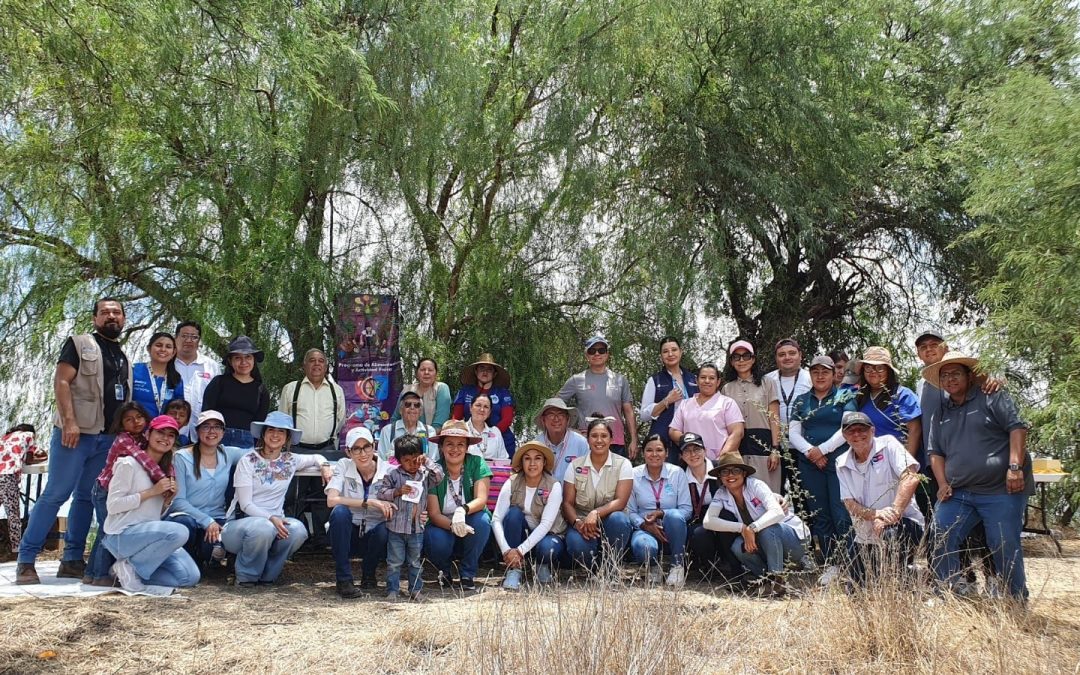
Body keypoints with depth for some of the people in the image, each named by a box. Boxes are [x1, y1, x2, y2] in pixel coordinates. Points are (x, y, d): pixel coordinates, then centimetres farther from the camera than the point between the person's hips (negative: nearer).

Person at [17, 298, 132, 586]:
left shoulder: (124, 358, 20)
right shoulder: (79, 343, 2)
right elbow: (61, 382, -8)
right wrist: (69, 421, -19)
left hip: (108, 438, 6)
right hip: (76, 432, -6)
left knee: (87, 497, 8)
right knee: (55, 494, -8)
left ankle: (72, 560, 12)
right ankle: (26, 559, -2)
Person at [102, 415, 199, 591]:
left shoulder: (166, 470, 16)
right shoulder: (129, 464, -7)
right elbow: (113, 506, -14)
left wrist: (168, 498, -3)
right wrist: (152, 491, -16)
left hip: (151, 533, 7)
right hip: (123, 534, -7)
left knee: (190, 577, -12)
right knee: (179, 532, -33)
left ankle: (135, 570, 5)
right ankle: (129, 565, -13)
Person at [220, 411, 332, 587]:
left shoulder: (290, 460, 8)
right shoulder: (248, 461, -5)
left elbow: (316, 457, 28)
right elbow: (245, 505, -11)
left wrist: (325, 465, 3)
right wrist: (270, 518, -26)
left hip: (275, 521, 4)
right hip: (240, 522, -4)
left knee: (298, 530, -29)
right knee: (264, 528, -38)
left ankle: (267, 574, -6)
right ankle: (246, 576, -11)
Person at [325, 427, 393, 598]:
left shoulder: (388, 470, -8)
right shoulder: (343, 466, -8)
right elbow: (331, 500, -22)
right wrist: (370, 502, -30)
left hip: (374, 535, 0)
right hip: (348, 534, 0)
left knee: (384, 531, -32)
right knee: (340, 511, -30)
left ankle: (368, 572, 1)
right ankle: (344, 579, -18)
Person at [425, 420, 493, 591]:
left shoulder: (476, 463, -11)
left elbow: (481, 499, -22)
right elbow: (434, 514, -16)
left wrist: (463, 510, -43)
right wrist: (452, 525, -37)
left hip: (472, 530, 0)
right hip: (443, 526, 0)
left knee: (481, 519, -32)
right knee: (437, 541, -33)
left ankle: (468, 574, -10)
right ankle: (444, 571, 6)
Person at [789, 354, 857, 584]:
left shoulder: (845, 397, 5)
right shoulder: (802, 401, 15)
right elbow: (793, 432, 8)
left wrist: (823, 449, -11)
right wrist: (809, 451, -9)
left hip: (839, 460, -4)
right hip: (810, 464, 4)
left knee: (842, 515, -10)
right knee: (819, 515, 4)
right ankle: (830, 565, 10)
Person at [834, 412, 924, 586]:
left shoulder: (887, 444, -7)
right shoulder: (842, 464, 5)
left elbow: (911, 476, -21)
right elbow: (850, 504, -2)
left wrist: (895, 510, -34)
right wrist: (875, 515, -24)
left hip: (904, 522, -5)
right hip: (864, 537, 5)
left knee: (890, 534, -40)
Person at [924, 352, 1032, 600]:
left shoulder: (992, 398, 2)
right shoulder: (941, 413, 18)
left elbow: (1017, 428, -7)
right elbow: (936, 451, 19)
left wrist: (1015, 467, -17)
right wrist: (943, 484, 5)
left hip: (1000, 490, -5)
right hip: (958, 494, 5)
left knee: (1005, 547, -4)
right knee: (941, 540, -4)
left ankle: (1019, 602, 14)